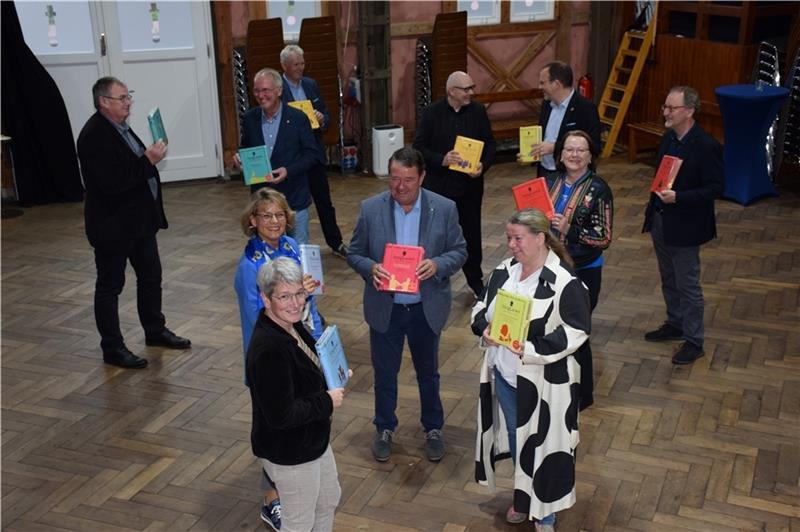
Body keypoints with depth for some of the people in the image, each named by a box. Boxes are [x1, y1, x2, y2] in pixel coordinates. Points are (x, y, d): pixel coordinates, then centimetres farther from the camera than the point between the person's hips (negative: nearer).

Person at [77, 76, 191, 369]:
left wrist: (151, 156, 4)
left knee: (151, 276, 19)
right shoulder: (94, 136, -21)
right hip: (113, 224, -9)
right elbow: (111, 183, -29)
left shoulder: (120, 127, 8)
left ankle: (155, 330, 36)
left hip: (140, 218, 10)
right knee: (110, 285, 4)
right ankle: (112, 348, 14)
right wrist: (148, 161, -26)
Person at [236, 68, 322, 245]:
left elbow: (313, 154, -4)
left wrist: (289, 171, -17)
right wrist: (239, 157, -8)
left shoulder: (297, 118, -5)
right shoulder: (249, 119, 4)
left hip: (294, 198, -2)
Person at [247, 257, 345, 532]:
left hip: (311, 439, 9)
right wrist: (327, 402, -21)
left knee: (329, 499, 29)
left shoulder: (291, 325, -4)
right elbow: (280, 416, -31)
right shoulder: (268, 349, -33)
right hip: (288, 453, -9)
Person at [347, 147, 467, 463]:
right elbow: (354, 253, -2)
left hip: (426, 308, 0)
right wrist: (370, 268, -24)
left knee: (428, 372, 19)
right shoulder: (370, 209, -10)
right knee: (384, 373, 16)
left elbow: (459, 251, -3)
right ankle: (384, 428, 39)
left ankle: (433, 429, 40)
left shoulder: (444, 209, -11)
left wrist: (438, 264, -24)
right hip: (384, 308, 0)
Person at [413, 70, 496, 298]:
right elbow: (418, 147, -8)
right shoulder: (432, 113, -6)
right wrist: (442, 160, -23)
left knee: (471, 232, 12)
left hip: (470, 184, 2)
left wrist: (483, 165, -14)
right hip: (439, 185, -2)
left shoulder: (478, 111, 0)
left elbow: (490, 144, 4)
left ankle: (475, 279, 29)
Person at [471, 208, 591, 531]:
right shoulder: (503, 271, 1)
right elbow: (481, 308, 12)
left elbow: (575, 332, -19)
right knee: (515, 439, 22)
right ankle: (523, 498, 44)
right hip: (503, 374, 6)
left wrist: (529, 349, -27)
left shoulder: (564, 282, -19)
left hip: (542, 382, -6)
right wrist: (484, 329, -11)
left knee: (542, 445, 9)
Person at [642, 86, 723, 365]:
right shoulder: (669, 137, 4)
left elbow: (715, 188, -19)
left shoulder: (707, 146, -20)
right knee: (669, 280, 21)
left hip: (685, 227, -8)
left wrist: (678, 197, -28)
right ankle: (675, 324, 39)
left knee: (687, 285, 2)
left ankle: (694, 342, 15)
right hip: (661, 221, 8)